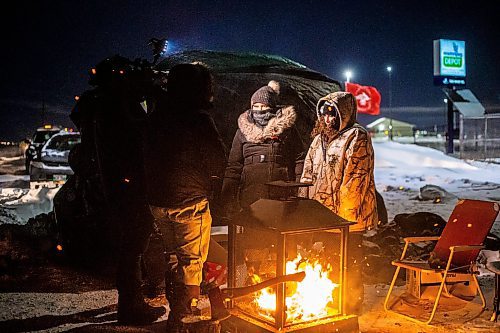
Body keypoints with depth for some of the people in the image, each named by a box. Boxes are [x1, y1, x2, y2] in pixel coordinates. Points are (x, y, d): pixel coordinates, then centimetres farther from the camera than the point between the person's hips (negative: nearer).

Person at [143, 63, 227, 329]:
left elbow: (149, 158, 12)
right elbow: (218, 164, -12)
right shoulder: (199, 119, -16)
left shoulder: (156, 116, 5)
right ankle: (185, 317, 14)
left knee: (173, 258, 21)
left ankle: (176, 313, 34)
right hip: (191, 202, -7)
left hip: (159, 203, 7)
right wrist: (208, 174, 8)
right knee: (192, 262, 7)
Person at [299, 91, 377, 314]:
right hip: (324, 212, 8)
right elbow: (308, 174, 18)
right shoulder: (320, 138, 15)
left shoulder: (357, 138, -9)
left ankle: (352, 305, 18)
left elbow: (357, 177, -16)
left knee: (350, 262, 3)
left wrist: (346, 211, -20)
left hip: (347, 215, -7)